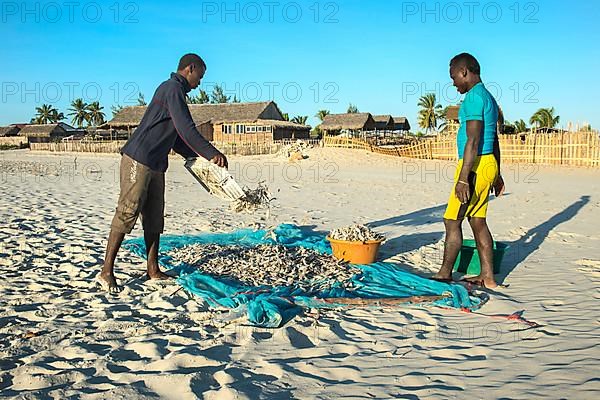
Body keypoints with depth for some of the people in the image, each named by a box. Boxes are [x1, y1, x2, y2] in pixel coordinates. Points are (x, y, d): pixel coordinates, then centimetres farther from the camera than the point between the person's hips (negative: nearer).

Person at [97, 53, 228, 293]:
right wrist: (212, 154, -16)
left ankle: (153, 270, 18)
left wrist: (195, 157, 22)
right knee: (127, 213, -8)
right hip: (138, 160, -10)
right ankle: (106, 272, -1)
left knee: (154, 218, 10)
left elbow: (175, 138, 27)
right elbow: (186, 130, -19)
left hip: (155, 165, 10)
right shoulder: (173, 89, -10)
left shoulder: (175, 91, 22)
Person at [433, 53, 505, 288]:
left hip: (475, 166, -10)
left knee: (452, 221, -1)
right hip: (488, 164, 10)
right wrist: (496, 174, 27)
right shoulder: (488, 97, 18)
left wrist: (462, 179, -23)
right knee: (478, 222, 12)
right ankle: (487, 277, 16)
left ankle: (445, 274, 8)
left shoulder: (474, 97, -14)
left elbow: (473, 142, -21)